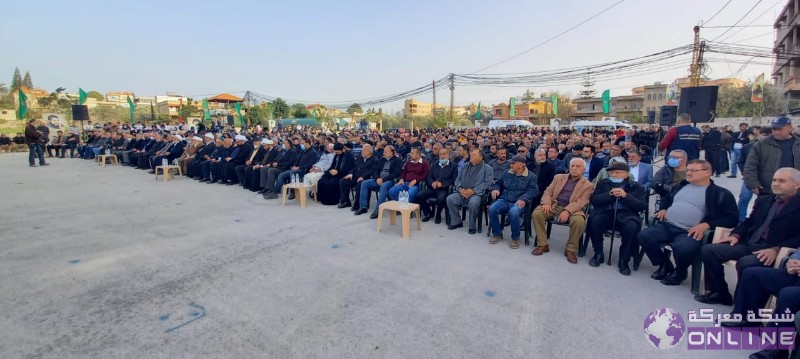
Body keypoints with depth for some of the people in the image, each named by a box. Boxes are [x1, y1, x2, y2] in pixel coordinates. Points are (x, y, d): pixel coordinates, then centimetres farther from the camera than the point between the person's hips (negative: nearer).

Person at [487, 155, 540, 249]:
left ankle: (515, 238, -13)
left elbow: (534, 190, -11)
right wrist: (495, 189, -1)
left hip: (519, 202, -4)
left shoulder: (531, 176, 1)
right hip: (504, 200, 4)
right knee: (492, 209, -25)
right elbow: (498, 183, 24)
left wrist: (523, 199, -28)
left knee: (513, 212, -38)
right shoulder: (506, 173, 14)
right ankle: (497, 234, -4)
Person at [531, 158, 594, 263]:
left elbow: (581, 202, -8)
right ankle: (543, 244, -12)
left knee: (579, 221, -35)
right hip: (554, 205, 2)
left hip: (572, 209, -2)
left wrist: (567, 211, -26)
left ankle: (570, 249, -12)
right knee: (537, 213, -25)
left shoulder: (588, 185, 7)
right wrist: (546, 203, -12)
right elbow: (548, 192, 11)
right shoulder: (559, 177, 17)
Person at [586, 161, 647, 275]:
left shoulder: (636, 187, 13)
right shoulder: (602, 183, 17)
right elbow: (593, 200, 4)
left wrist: (626, 196, -11)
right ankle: (598, 254, -11)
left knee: (632, 227, -34)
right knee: (595, 221, -33)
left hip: (626, 215, -1)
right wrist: (610, 194, -10)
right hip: (605, 213, 1)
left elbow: (642, 206, 1)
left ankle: (624, 261, -15)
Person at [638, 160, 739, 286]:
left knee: (682, 249, -36)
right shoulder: (680, 186, 21)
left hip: (690, 232, -5)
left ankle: (680, 271, 2)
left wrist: (706, 225, -15)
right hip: (667, 226, 6)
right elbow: (666, 198, 39)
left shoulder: (721, 193, 6)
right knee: (644, 236, -18)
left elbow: (732, 218, 0)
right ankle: (665, 265, 6)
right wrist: (663, 209, 17)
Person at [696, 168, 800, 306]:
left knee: (745, 263, -35)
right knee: (708, 250, -12)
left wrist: (776, 249, -24)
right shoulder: (763, 200, 21)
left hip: (769, 251, -7)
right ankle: (719, 293, 0)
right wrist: (736, 235, 3)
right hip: (748, 244, 7)